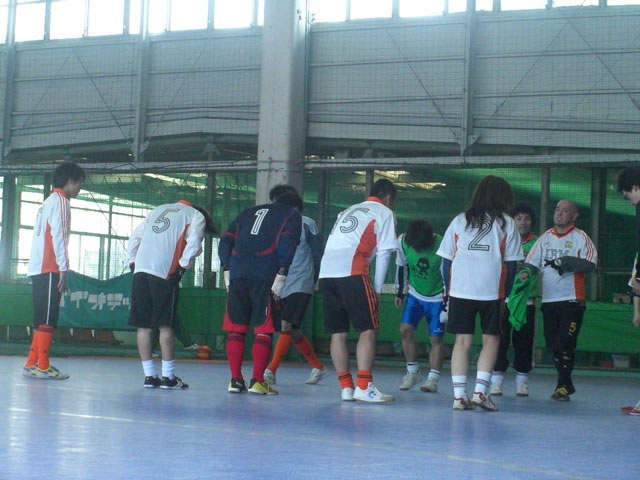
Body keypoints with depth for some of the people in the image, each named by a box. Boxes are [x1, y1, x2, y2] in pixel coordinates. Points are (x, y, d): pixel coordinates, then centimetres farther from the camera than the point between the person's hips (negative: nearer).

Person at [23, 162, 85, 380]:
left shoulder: (49, 201, 22)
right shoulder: (59, 201, -6)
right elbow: (58, 235, -15)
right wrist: (63, 268, -15)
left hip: (39, 270, 9)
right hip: (49, 269, -9)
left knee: (42, 319, 11)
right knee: (47, 320, -8)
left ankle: (32, 364, 12)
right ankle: (42, 366, -8)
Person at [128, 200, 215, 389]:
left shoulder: (159, 210, 29)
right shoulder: (197, 216, 12)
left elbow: (135, 236, 23)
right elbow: (193, 241, -7)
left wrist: (132, 261, 23)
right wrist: (183, 266, 0)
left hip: (140, 269, 5)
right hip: (165, 273, -5)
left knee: (143, 326, 6)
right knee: (165, 326, 0)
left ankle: (149, 375, 8)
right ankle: (168, 377, 3)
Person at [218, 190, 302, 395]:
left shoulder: (248, 213, 28)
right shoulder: (292, 215, 15)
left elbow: (226, 241, 19)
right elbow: (287, 244, -3)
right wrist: (281, 276, -7)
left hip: (237, 275, 4)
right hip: (264, 277, -4)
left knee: (236, 328, 8)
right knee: (263, 330, 0)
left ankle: (235, 380, 8)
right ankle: (257, 381, -4)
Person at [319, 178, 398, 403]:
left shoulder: (349, 210, 32)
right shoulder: (385, 213, 13)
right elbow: (383, 253, 4)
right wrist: (377, 289, 8)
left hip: (326, 270, 6)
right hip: (352, 271, -6)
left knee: (338, 332, 9)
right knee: (368, 329, -2)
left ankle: (346, 387, 10)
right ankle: (364, 387, -8)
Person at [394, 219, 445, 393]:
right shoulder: (403, 242, -18)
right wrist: (400, 292, 9)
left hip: (437, 298, -3)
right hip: (415, 294, 3)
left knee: (436, 338, -4)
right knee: (405, 329, -6)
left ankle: (433, 379, 4)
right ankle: (413, 372, 9)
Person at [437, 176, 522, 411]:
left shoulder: (459, 221, 10)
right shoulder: (506, 223, 5)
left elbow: (446, 261, 9)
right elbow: (511, 263, 4)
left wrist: (448, 290, 16)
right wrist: (505, 293, 12)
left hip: (460, 289, 2)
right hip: (492, 292, -2)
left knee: (462, 341, 5)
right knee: (490, 340, 9)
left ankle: (459, 395, 1)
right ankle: (480, 391, -1)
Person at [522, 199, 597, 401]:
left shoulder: (580, 237, 0)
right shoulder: (545, 237, 14)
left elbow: (590, 264, -12)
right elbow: (532, 261, 11)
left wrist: (566, 262, -20)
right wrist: (526, 272, -9)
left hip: (572, 299, -5)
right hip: (548, 300, 5)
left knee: (566, 344, -10)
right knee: (553, 345, 6)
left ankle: (562, 387, -6)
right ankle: (567, 385, 17)